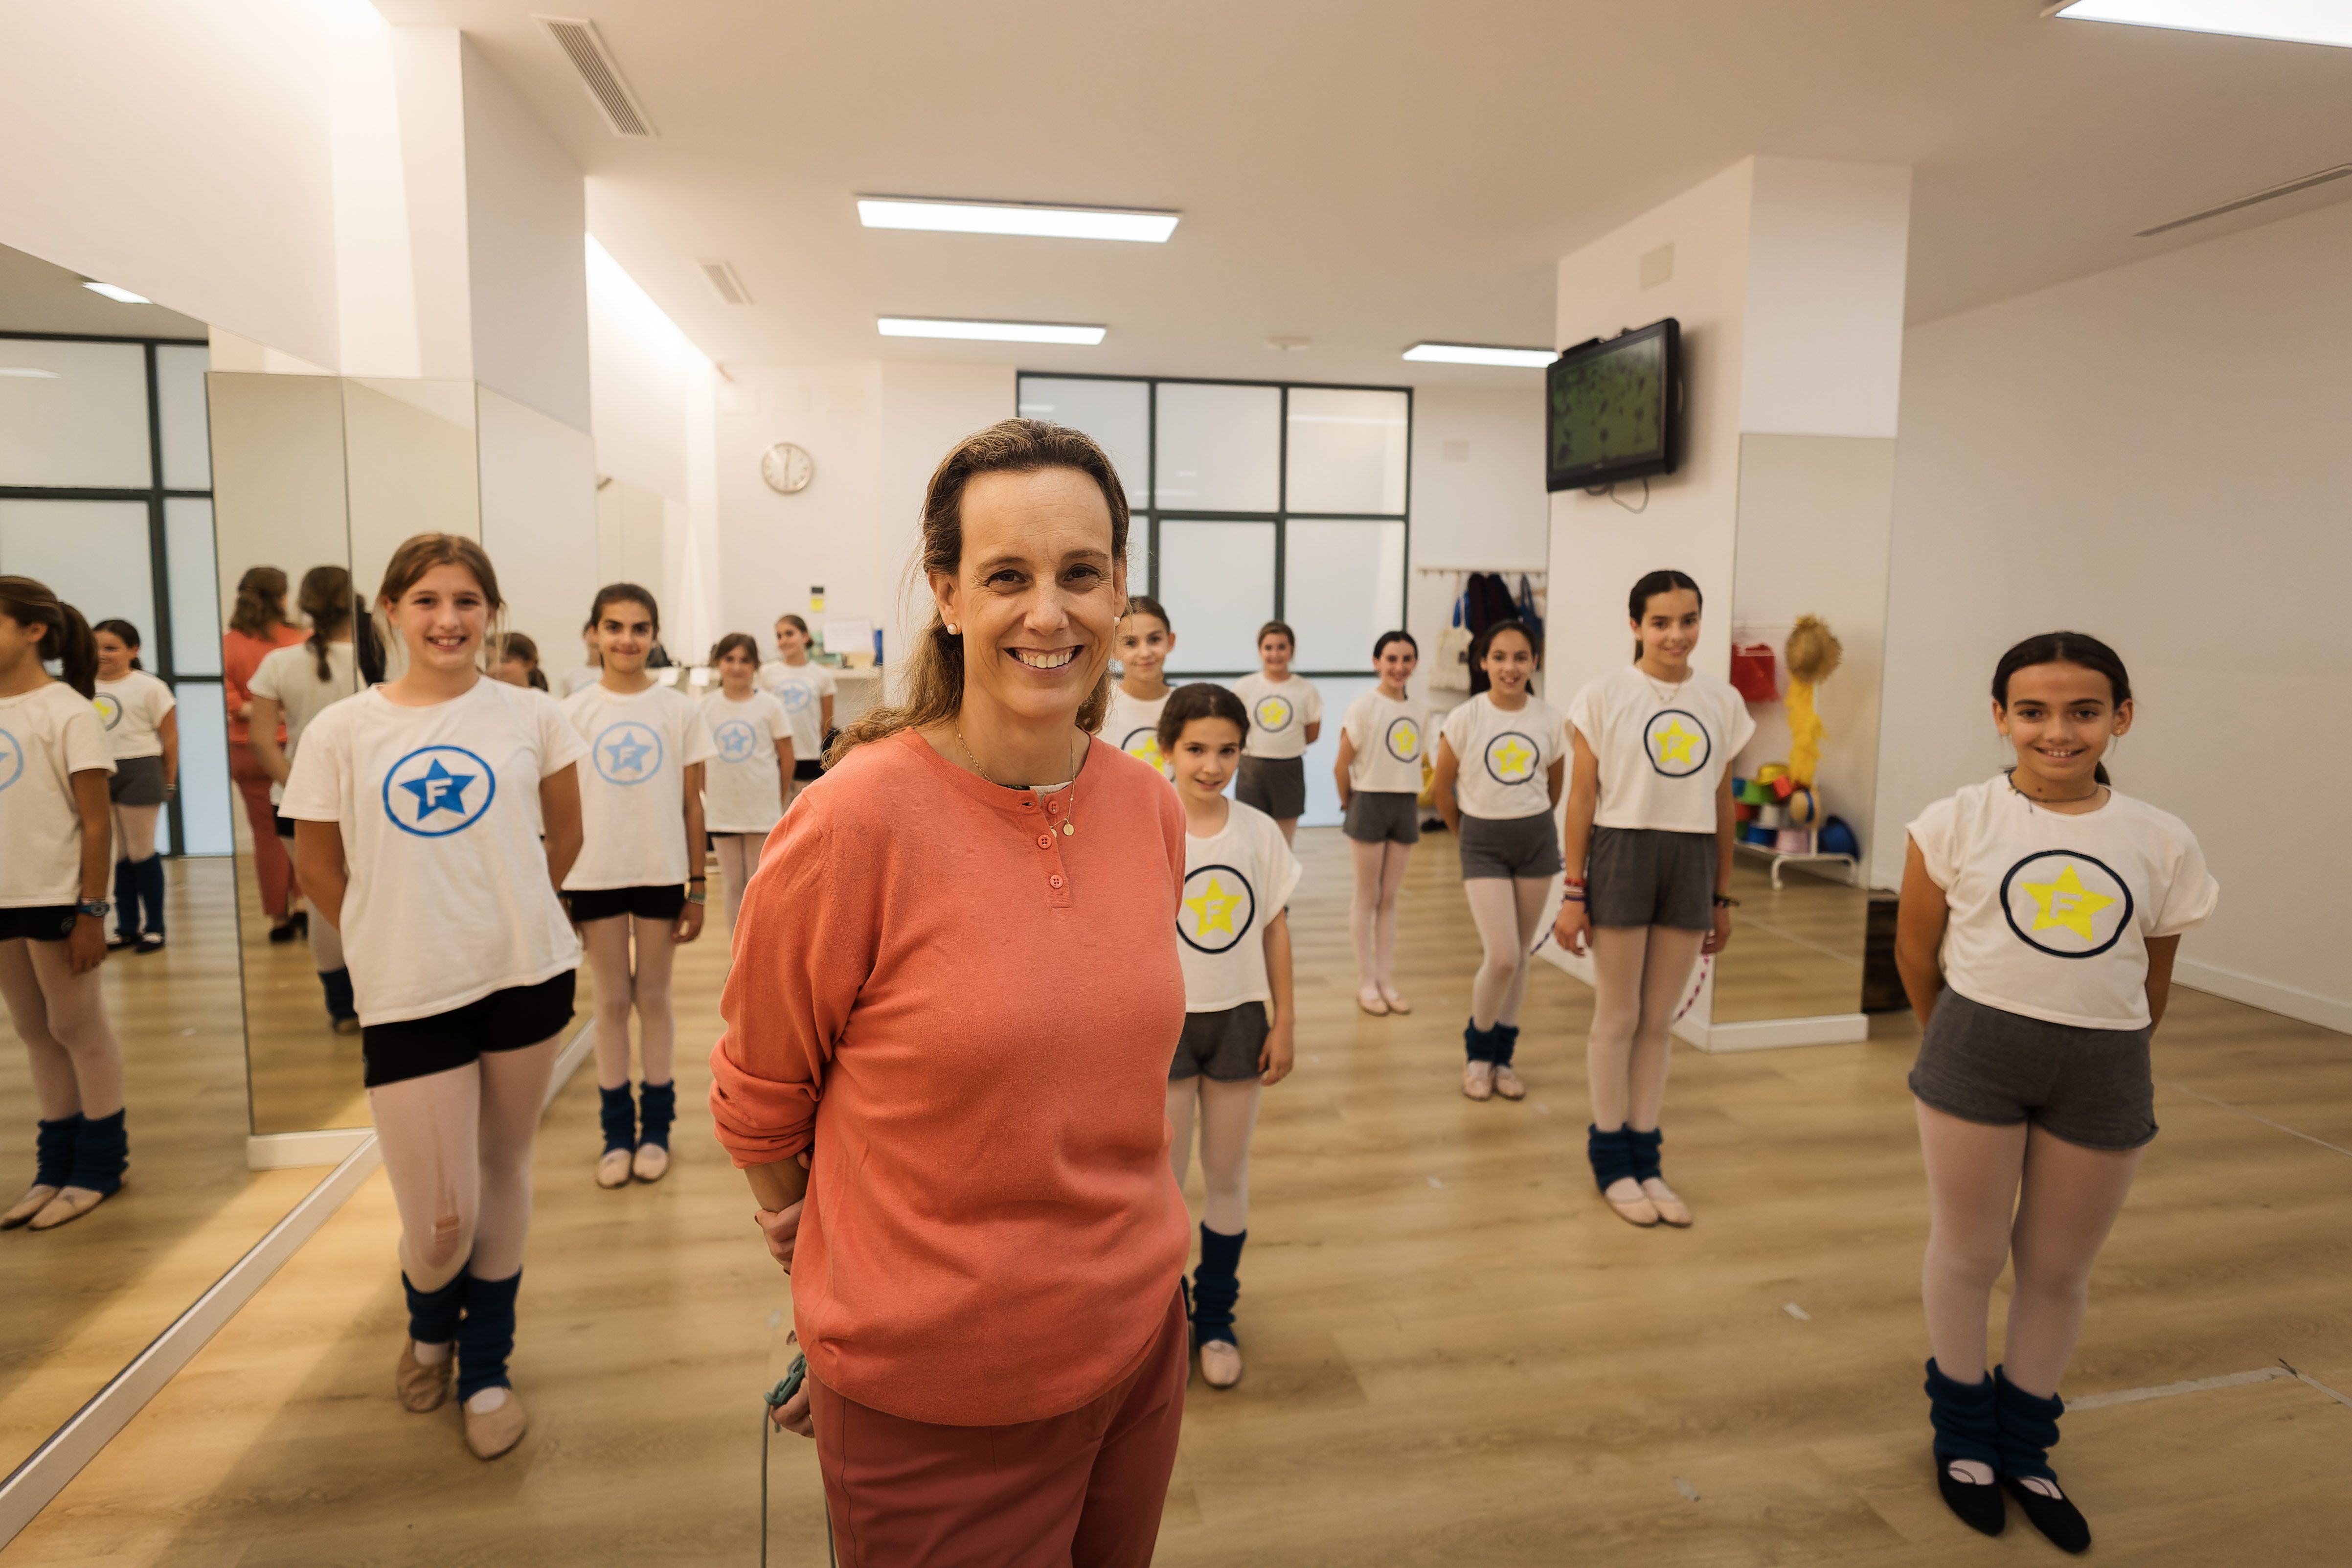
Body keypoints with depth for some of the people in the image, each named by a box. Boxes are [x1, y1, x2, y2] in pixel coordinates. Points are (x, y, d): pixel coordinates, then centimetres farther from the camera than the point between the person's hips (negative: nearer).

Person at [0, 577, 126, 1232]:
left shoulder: (67, 711, -9)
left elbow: (96, 822, -11)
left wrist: (92, 912, -13)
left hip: (55, 899, -6)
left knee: (78, 1029, 4)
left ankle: (97, 1169, 17)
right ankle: (55, 1169, 25)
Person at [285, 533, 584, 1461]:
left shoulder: (530, 716, -2)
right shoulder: (341, 732, -4)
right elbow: (319, 869, 6)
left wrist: (504, 915, 10)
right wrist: (396, 943, 10)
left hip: (528, 976, 1)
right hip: (409, 998, -1)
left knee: (503, 1172, 15)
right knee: (438, 1219, 0)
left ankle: (485, 1367, 36)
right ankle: (429, 1327, 37)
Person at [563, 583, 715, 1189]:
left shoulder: (680, 712, -1)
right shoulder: (572, 713, 1)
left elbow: (692, 805, 1)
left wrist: (698, 889, 0)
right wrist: (558, 888, 0)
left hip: (661, 872, 0)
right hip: (595, 876, 1)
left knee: (654, 997, 9)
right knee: (611, 1000, 9)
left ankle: (655, 1125, 20)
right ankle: (617, 1131, 20)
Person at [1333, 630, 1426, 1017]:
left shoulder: (1420, 712, 6)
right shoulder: (1363, 708, -12)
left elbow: (1415, 761, 13)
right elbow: (1342, 766, -10)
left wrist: (1413, 795, 5)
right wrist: (1349, 803, 0)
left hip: (1406, 807, 5)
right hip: (1369, 804, -5)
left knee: (1390, 898, 11)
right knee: (1368, 897, 4)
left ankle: (1385, 978, 20)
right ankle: (1365, 982, 14)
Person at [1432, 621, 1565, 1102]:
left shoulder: (1551, 720, -3)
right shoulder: (1465, 718, -10)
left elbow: (1555, 786, 12)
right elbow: (1441, 787, 0)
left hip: (1537, 840, 3)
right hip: (1483, 842, -3)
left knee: (1521, 956, 10)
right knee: (1502, 958, -10)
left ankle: (1501, 1057, 27)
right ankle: (1477, 1051, 15)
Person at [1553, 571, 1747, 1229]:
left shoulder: (1723, 701, 7)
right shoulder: (1605, 695, -4)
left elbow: (1723, 805, 11)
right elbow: (1582, 798, -5)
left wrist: (1723, 896, 12)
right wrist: (1573, 892, -8)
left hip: (1692, 862, 4)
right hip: (1622, 856, -3)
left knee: (1660, 1020, 12)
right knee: (1618, 1018, 5)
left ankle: (1645, 1158, 25)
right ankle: (1611, 1160, 20)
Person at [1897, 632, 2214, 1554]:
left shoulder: (2164, 844, -1)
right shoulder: (1959, 823, -8)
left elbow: (2153, 983, 9)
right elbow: (1916, 951, 1)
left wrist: (2110, 1056, 12)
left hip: (2103, 1071, 2)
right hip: (1977, 1051, -2)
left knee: (2060, 1270, 16)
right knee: (1968, 1253, 12)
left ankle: (2025, 1446, 37)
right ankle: (1964, 1435, 34)